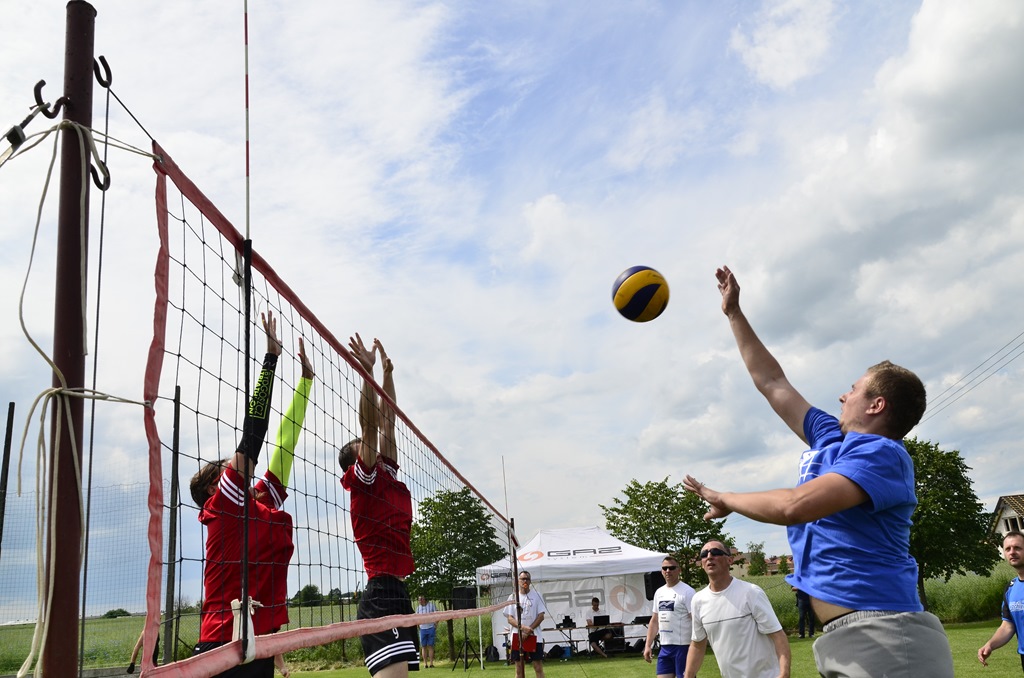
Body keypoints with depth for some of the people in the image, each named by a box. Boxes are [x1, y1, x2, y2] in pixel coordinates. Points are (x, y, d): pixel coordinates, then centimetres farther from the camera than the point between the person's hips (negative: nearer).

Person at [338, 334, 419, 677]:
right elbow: (369, 425, -10)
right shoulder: (363, 478, -1)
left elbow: (386, 419, 22)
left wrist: (387, 373, 24)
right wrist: (367, 370, -12)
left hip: (397, 593, 9)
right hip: (381, 594, -9)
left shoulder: (387, 474, 19)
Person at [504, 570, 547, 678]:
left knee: (538, 668, -3)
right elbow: (510, 619, 1)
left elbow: (541, 616, -3)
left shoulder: (537, 596, 3)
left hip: (533, 637, -1)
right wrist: (523, 627, -16)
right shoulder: (513, 597, 6)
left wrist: (527, 632, -11)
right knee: (519, 669, 5)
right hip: (517, 637, 2)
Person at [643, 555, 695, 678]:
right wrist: (648, 645, 13)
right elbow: (654, 621, 19)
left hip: (683, 646, -7)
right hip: (665, 647, 7)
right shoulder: (659, 592, 13)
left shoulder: (687, 591, -9)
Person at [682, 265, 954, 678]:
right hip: (848, 642, 9)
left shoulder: (882, 453, -10)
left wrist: (724, 500, -7)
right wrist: (733, 313, 29)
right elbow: (772, 384, 25)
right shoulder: (832, 440, 17)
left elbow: (795, 506, -24)